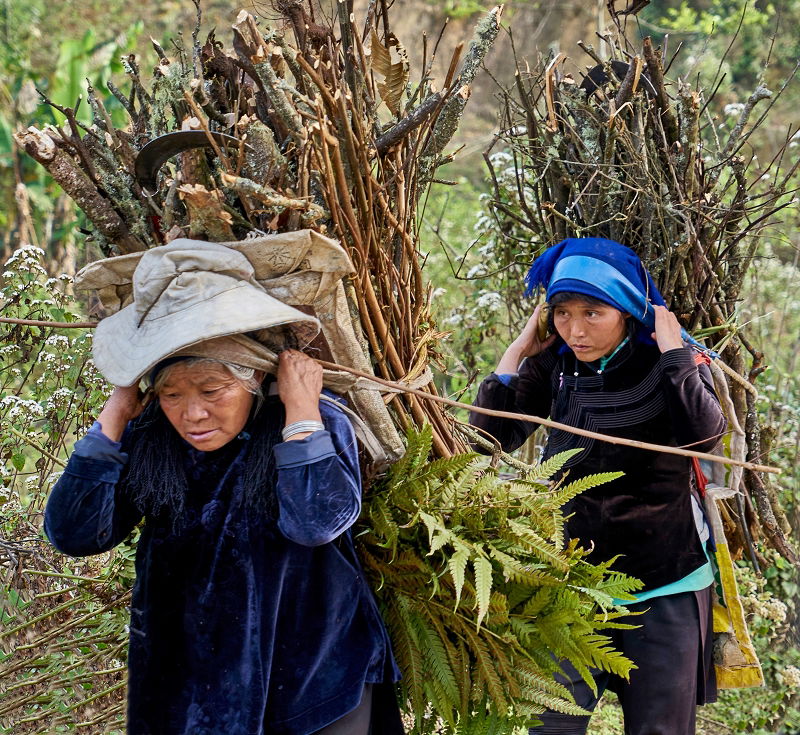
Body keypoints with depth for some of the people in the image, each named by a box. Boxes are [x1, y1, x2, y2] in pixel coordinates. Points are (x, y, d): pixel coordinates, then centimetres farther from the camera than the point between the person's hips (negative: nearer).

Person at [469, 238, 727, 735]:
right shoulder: (554, 365, -1)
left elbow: (706, 434, -27)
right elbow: (492, 438, -4)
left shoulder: (668, 363, -9)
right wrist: (518, 353, -6)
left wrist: (673, 350, -22)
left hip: (665, 583, -2)